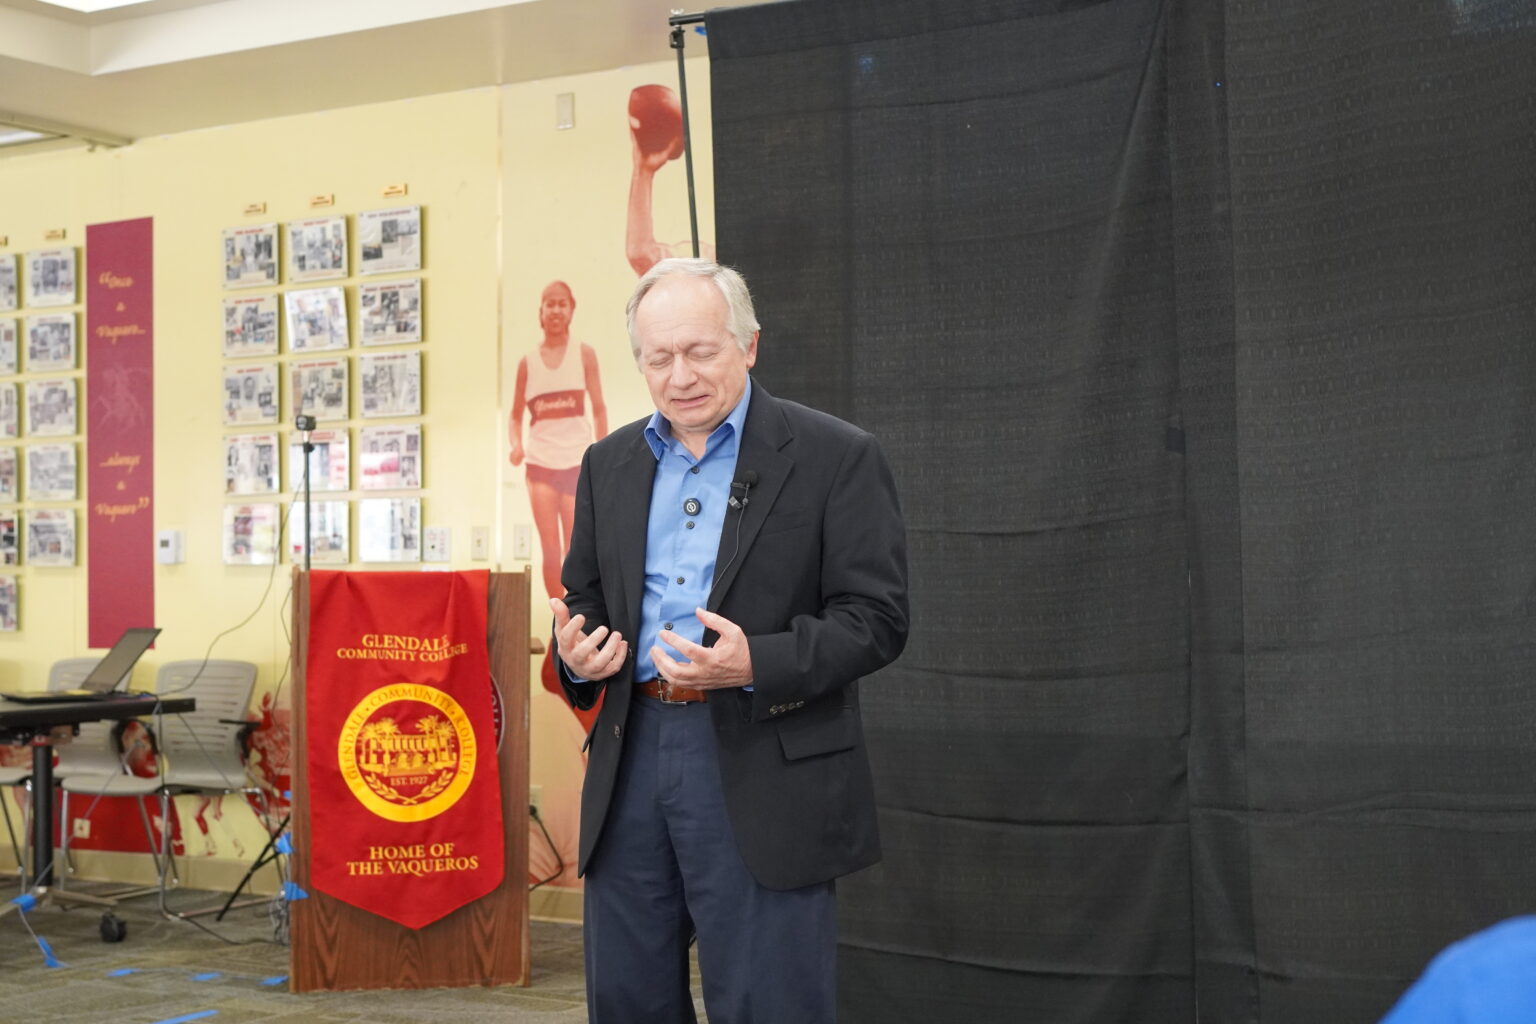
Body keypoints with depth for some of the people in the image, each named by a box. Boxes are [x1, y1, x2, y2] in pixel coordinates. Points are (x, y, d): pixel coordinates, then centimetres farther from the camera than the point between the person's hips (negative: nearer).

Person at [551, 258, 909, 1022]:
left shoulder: (835, 458, -4)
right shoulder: (610, 464, 13)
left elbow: (875, 618, -8)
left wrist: (755, 665, -23)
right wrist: (576, 653, -3)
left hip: (765, 776, -5)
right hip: (631, 762, 5)